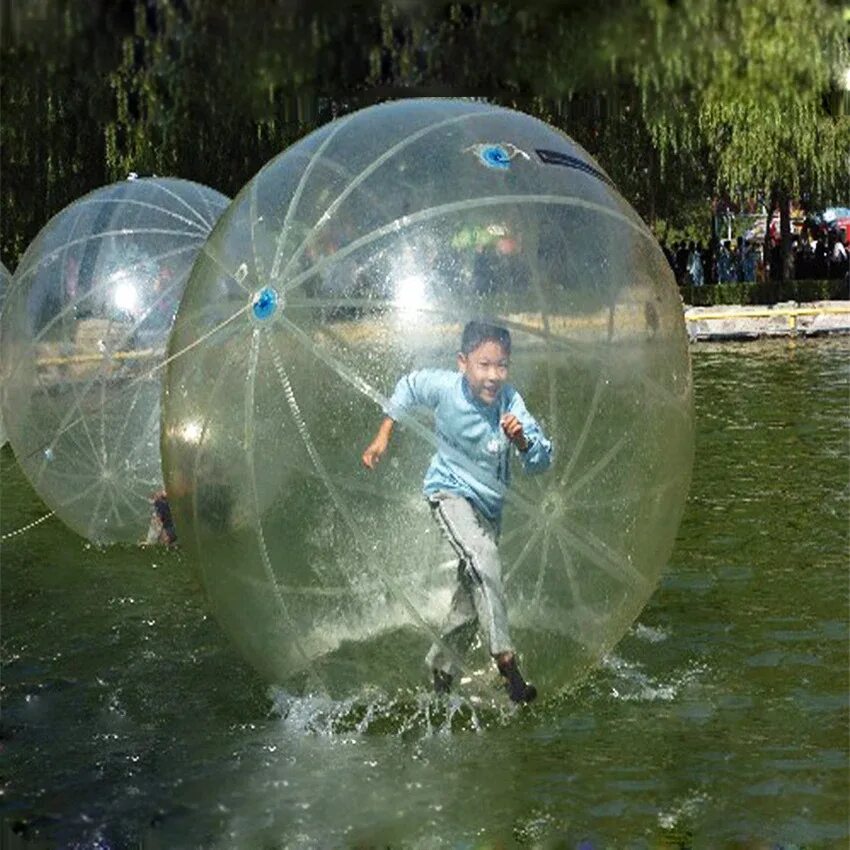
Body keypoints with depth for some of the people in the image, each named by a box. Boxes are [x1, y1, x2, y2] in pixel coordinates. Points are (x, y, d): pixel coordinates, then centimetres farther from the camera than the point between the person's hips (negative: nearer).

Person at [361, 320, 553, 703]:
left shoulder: (510, 401, -19)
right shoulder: (444, 387, -20)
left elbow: (542, 460, -21)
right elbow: (408, 387, 3)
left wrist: (521, 439, -41)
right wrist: (383, 435, 5)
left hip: (488, 502, 4)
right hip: (451, 492, -4)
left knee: (473, 591, 12)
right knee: (482, 557, -30)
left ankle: (441, 668, 33)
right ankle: (505, 659, -35)